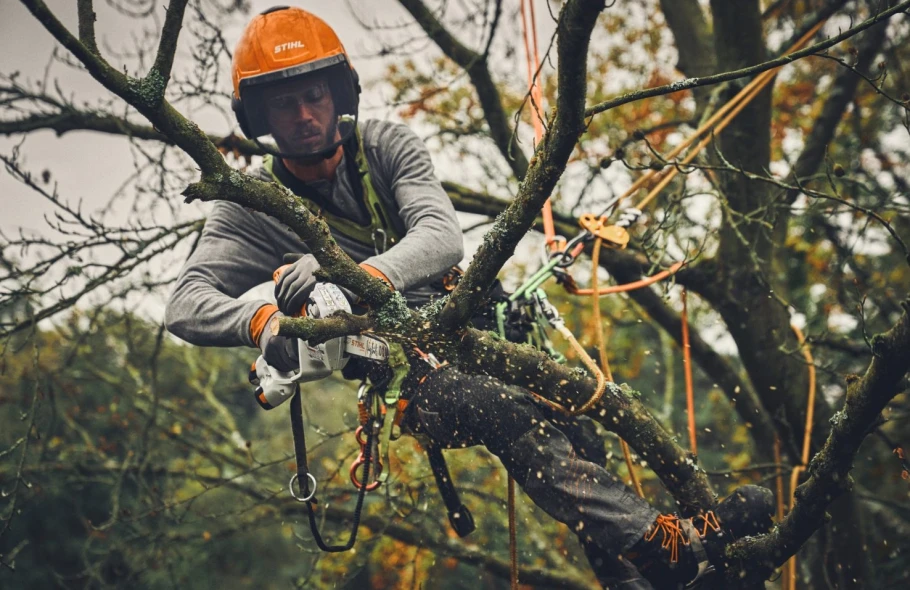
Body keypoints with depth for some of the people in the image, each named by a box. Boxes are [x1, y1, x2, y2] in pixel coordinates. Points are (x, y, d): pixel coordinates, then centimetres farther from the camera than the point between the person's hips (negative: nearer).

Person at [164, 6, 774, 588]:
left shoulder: (387, 145, 2)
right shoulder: (252, 209, -1)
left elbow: (443, 237, -13)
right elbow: (186, 305, -11)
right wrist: (261, 320, -35)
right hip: (398, 370, -4)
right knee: (512, 410, -31)